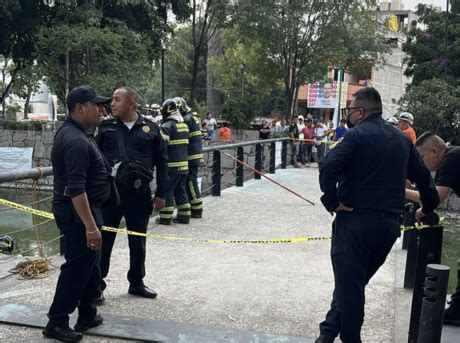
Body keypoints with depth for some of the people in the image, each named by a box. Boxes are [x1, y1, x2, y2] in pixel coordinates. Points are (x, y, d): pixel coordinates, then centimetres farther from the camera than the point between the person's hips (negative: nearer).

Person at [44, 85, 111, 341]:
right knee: (77, 267, -2)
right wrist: (90, 226, -29)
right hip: (78, 211, -11)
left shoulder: (75, 132, 11)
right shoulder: (76, 140, -22)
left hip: (83, 208, 11)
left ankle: (88, 315, 28)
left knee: (90, 264, 17)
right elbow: (76, 189, -29)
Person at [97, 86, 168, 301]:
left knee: (138, 241, 13)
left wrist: (161, 194, 3)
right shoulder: (105, 127, 2)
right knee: (104, 240, 4)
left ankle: (137, 283, 30)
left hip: (139, 194, 1)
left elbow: (161, 162, 5)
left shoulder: (151, 129, 2)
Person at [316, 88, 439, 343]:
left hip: (355, 220, -6)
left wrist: (331, 201, -13)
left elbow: (328, 166, -23)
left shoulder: (358, 135, -8)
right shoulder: (402, 139, 13)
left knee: (349, 286, 3)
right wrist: (429, 207, 32)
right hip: (390, 224, 7)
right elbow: (422, 176, 20)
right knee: (354, 283, 19)